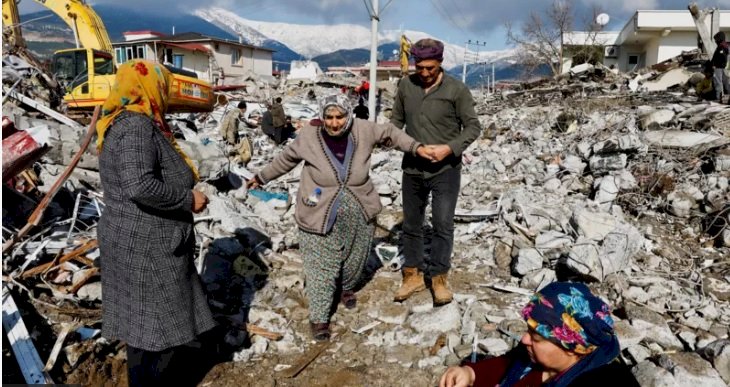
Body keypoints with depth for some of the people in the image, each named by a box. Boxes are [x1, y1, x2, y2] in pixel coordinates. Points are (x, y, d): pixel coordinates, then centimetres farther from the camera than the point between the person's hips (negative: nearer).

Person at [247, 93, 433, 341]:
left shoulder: (362, 131, -10)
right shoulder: (308, 136, -12)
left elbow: (389, 133, 10)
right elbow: (286, 159, 6)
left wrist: (415, 147, 6)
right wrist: (262, 177, 16)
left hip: (358, 215, 3)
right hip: (320, 216, -3)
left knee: (355, 258, 23)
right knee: (321, 268, -1)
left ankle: (347, 288, 53)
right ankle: (319, 317, 15)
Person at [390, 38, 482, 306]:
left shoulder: (457, 90, -10)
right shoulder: (405, 85, 0)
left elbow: (473, 126, -5)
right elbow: (397, 120, 10)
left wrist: (449, 148, -19)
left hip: (445, 170, -3)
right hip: (412, 168, 4)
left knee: (443, 225, 1)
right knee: (411, 224, 12)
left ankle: (439, 278, 18)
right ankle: (413, 275, 28)